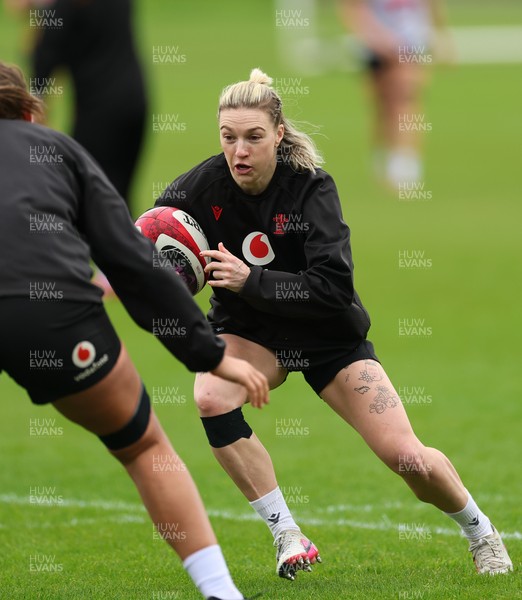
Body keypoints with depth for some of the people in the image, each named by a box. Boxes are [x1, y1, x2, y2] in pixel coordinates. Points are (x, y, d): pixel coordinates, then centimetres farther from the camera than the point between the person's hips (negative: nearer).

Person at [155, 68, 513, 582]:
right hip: (248, 331, 2)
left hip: (327, 336, -2)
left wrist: (250, 280, -37)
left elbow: (334, 288, -32)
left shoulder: (311, 188, -25)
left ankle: (480, 531, 23)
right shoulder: (206, 184, -19)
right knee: (211, 398, -32)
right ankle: (287, 536, -17)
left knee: (405, 456, -9)